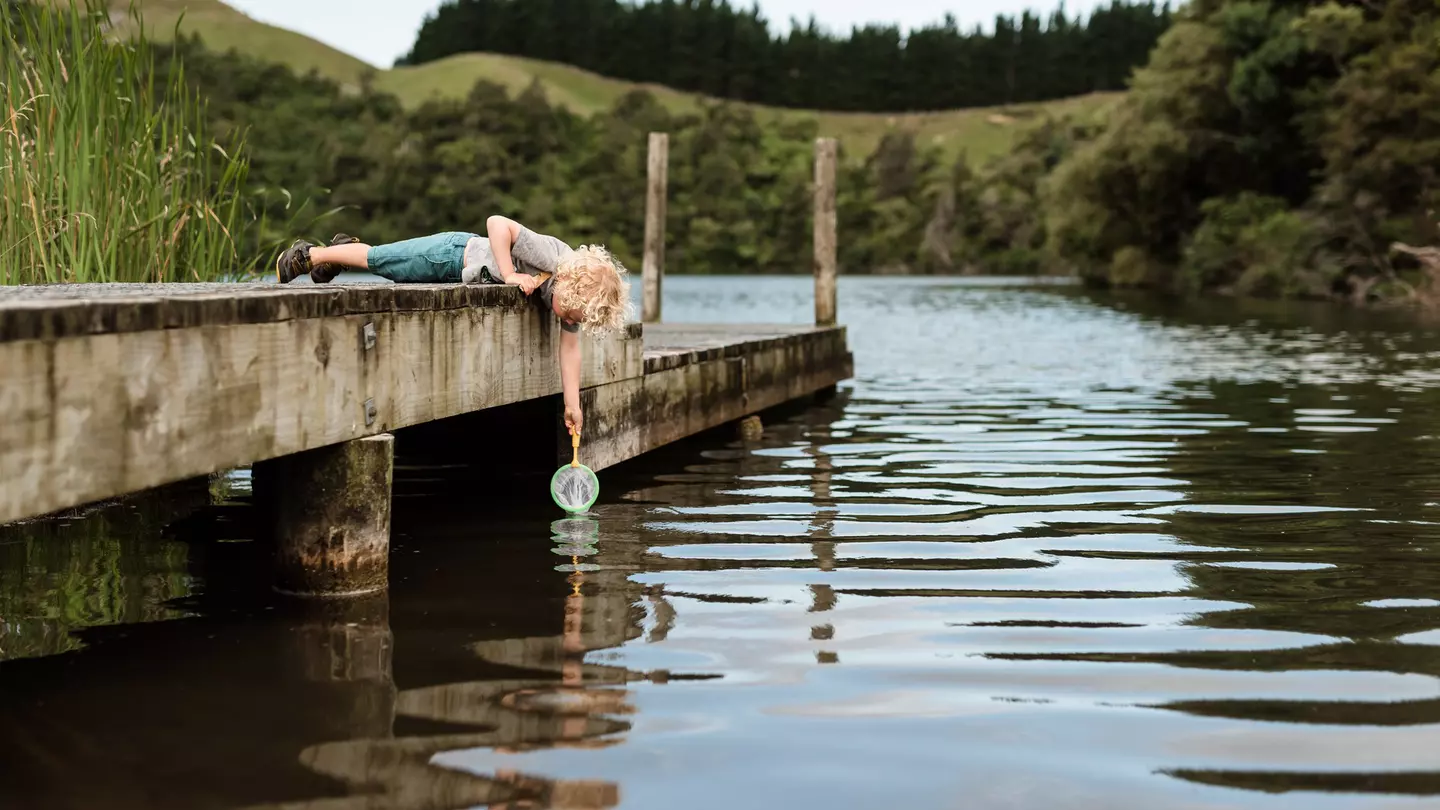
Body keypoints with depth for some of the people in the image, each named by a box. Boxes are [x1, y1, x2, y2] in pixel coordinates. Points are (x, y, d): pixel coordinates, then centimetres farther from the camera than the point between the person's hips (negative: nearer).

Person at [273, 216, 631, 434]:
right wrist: (509, 275, -41)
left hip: (469, 280, 6)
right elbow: (497, 223, -39)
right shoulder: (552, 256, -41)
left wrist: (572, 404, -11)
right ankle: (309, 254, 30)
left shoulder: (579, 293, -19)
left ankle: (342, 250, 49)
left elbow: (569, 346, -10)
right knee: (377, 260, 8)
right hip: (456, 254, -6)